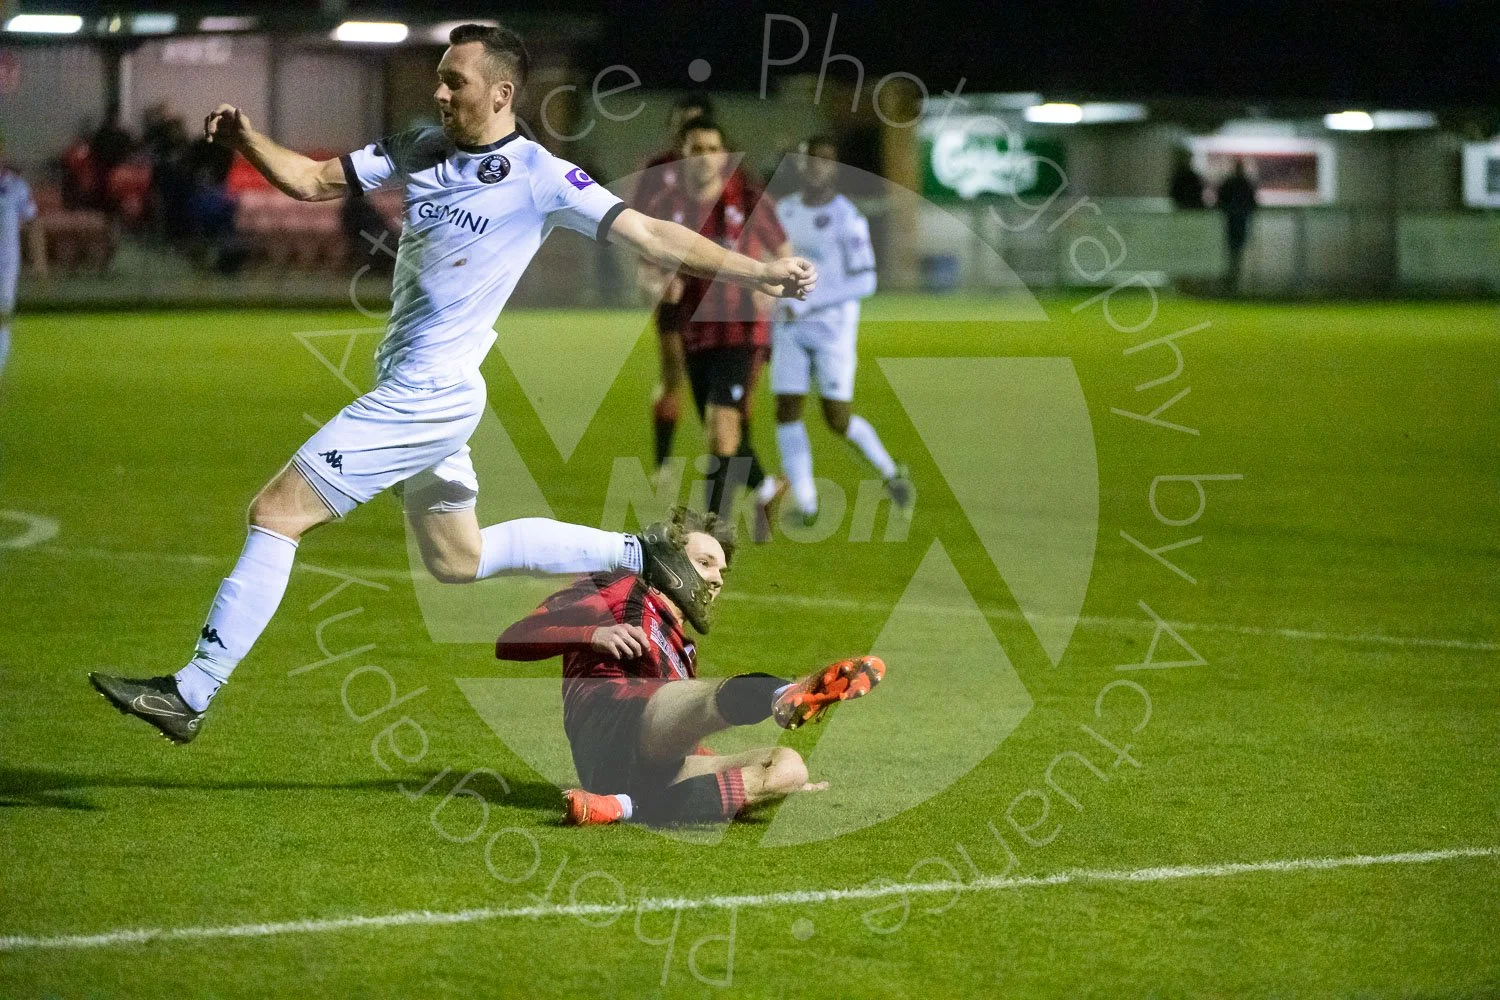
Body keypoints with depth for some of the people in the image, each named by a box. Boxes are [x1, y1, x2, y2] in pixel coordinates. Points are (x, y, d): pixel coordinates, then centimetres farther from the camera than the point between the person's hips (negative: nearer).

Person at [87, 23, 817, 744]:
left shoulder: (540, 179, -11)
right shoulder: (421, 149, 9)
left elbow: (650, 235, -9)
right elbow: (312, 180, 11)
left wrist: (757, 272, -15)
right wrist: (247, 141, -7)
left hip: (427, 394, -9)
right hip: (414, 393, 9)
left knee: (276, 514, -9)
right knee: (458, 559, 21)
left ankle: (191, 694, -4)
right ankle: (636, 556, 30)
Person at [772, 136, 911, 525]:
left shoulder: (847, 218, -12)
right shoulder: (784, 210, 8)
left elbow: (864, 281, -16)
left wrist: (807, 303, -21)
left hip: (833, 328, -5)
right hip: (789, 328, 5)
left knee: (837, 420, -5)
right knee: (787, 412, -6)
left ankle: (892, 474, 19)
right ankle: (806, 505, -1)